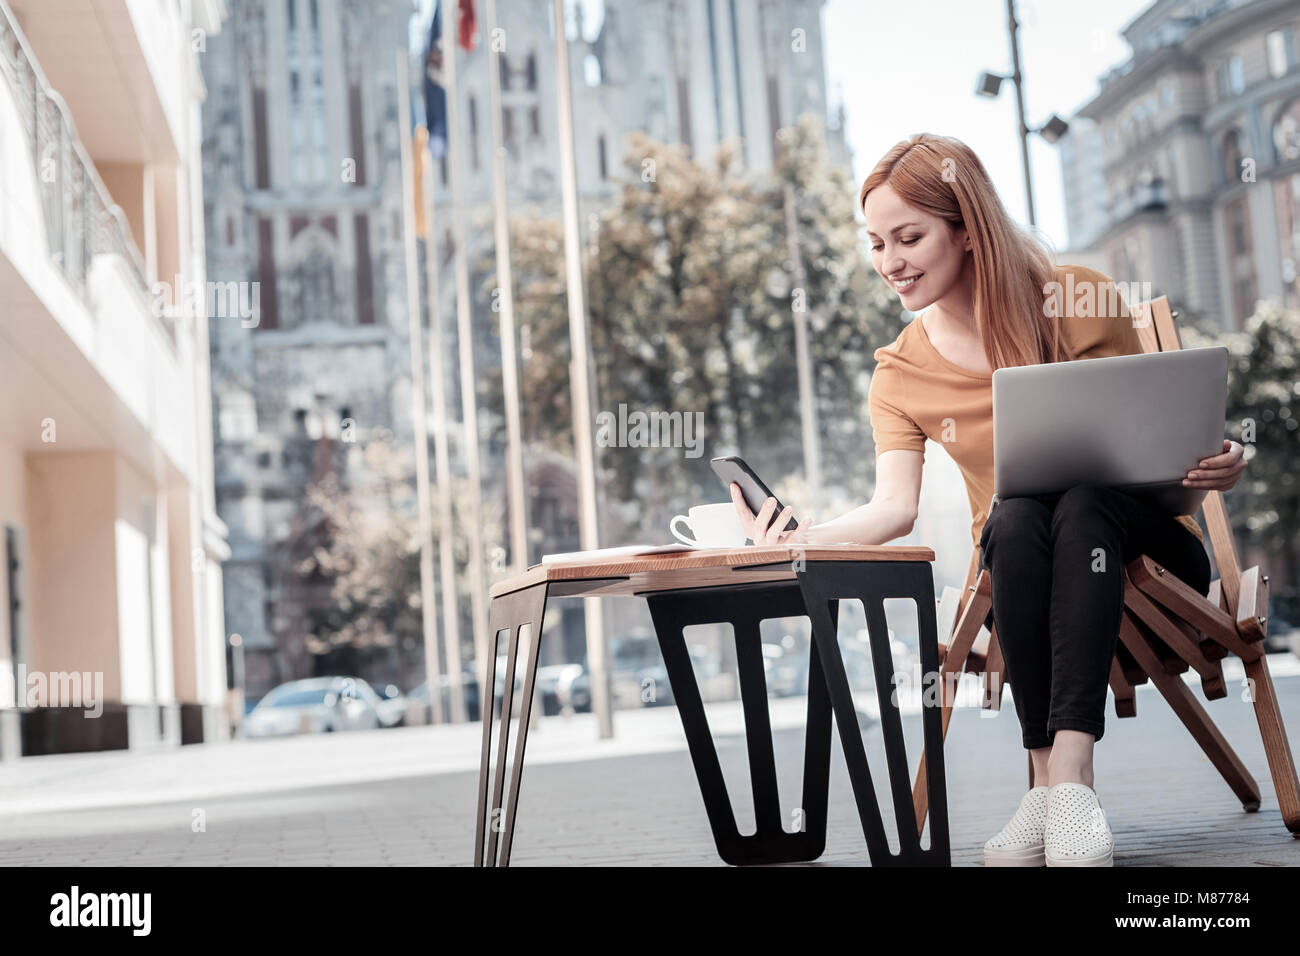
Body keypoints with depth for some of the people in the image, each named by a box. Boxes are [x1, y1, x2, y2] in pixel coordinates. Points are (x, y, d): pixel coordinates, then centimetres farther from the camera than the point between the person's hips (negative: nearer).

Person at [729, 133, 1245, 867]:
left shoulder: (1083, 300, -6)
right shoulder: (901, 374, 0)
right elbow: (895, 508, -14)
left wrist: (1215, 463, -23)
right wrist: (805, 537, -33)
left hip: (1141, 537, -1)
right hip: (1024, 558, 1)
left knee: (1083, 504, -35)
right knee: (1017, 517, -34)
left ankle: (1071, 774, -46)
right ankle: (1049, 782, -37)